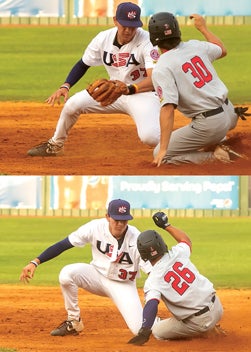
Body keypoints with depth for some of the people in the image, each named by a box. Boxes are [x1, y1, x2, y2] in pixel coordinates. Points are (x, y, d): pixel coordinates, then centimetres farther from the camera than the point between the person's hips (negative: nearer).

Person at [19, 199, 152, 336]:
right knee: (67, 273, -29)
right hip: (97, 275, 2)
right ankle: (73, 322, -9)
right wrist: (35, 262, -24)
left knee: (139, 330, -20)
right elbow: (63, 245, -16)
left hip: (124, 285, -2)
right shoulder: (96, 227, -19)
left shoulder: (136, 239, -24)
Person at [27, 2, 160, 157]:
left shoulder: (147, 41, -25)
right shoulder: (104, 38, -10)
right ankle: (55, 145, 22)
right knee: (73, 104, -5)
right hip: (114, 90, 5)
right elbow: (83, 64, 5)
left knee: (149, 137, -32)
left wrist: (129, 89, -53)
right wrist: (65, 86, -10)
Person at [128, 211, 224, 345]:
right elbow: (187, 241, 21)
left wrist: (144, 331, -45)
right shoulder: (177, 253, -4)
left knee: (157, 331, 13)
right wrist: (166, 225, 28)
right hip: (217, 306, 5)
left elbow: (152, 304, -34)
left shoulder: (153, 280, -17)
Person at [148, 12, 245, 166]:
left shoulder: (161, 69, -14)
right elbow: (222, 50, 26)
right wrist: (203, 28, 38)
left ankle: (213, 156, -6)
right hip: (230, 113, 7)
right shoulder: (195, 46, 4)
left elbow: (168, 108, -23)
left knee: (160, 156, 3)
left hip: (210, 124, -7)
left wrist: (163, 149, -23)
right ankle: (215, 144, 19)